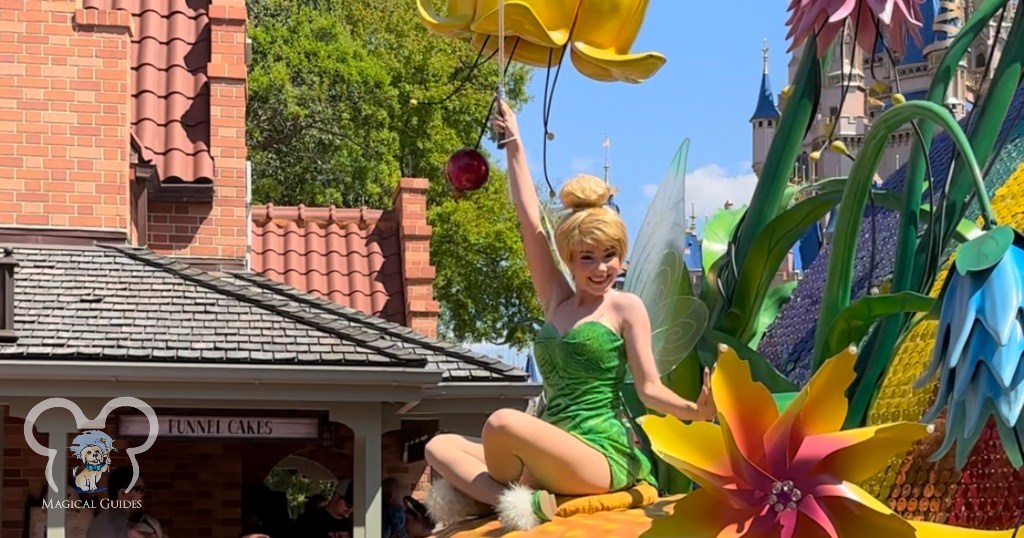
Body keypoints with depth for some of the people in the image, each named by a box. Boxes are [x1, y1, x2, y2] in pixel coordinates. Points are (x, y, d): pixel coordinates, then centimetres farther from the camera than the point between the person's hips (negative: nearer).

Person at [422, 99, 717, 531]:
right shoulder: (557, 301, 16)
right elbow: (531, 223, 16)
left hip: (602, 458, -7)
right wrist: (514, 145, 17)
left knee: (503, 422, -32)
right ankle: (514, 499, -21)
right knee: (440, 446, -1)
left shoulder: (626, 308, 1)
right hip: (550, 456, 7)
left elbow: (650, 390, -2)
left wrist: (696, 411, -23)